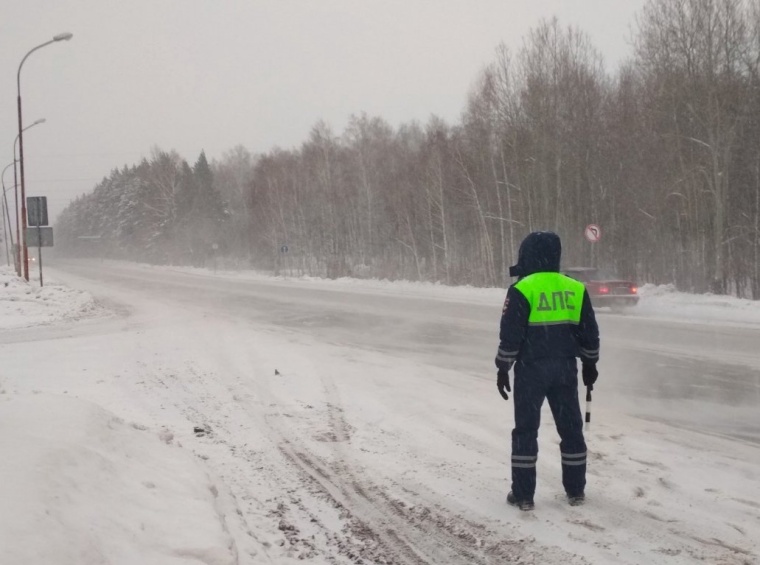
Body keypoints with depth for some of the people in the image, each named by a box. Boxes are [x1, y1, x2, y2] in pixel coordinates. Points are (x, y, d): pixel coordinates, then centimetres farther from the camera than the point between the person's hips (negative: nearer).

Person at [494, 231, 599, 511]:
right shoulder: (575, 288, 4)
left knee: (526, 429, 4)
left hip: (531, 369, -4)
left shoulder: (522, 289, -10)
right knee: (570, 427, 13)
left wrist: (503, 368, -1)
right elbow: (589, 332, 10)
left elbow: (510, 334, -11)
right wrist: (590, 364, 22)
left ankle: (523, 494, 4)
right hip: (565, 368, 4)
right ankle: (575, 490, 19)